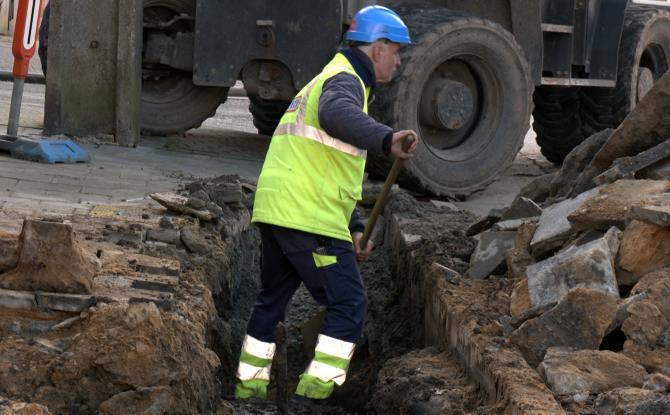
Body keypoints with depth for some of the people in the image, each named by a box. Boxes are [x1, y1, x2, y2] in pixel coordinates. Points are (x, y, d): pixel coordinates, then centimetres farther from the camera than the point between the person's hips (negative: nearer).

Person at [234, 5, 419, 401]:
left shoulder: (336, 80, 27)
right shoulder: (344, 81, -7)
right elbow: (337, 115, -36)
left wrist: (355, 228, 24)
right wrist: (386, 138, -53)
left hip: (275, 211, 10)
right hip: (309, 219, -10)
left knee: (272, 301, 20)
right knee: (349, 304, -8)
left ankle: (249, 387, 28)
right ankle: (314, 392, -14)